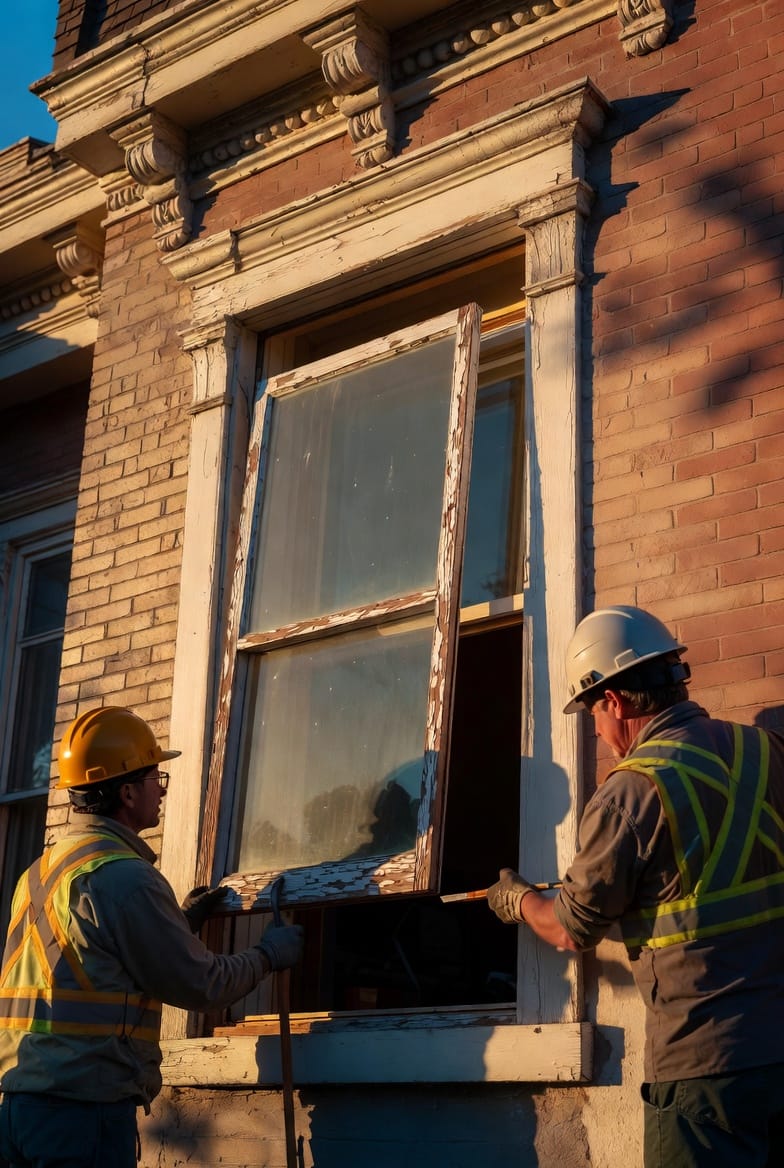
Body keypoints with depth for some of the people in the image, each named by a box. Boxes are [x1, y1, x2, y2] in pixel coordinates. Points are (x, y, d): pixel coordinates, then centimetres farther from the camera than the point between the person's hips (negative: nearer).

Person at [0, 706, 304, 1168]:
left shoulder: (41, 870, 14)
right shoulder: (126, 876, -14)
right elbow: (201, 985, -7)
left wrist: (183, 920, 28)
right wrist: (269, 954, 10)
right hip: (84, 1108, -9)